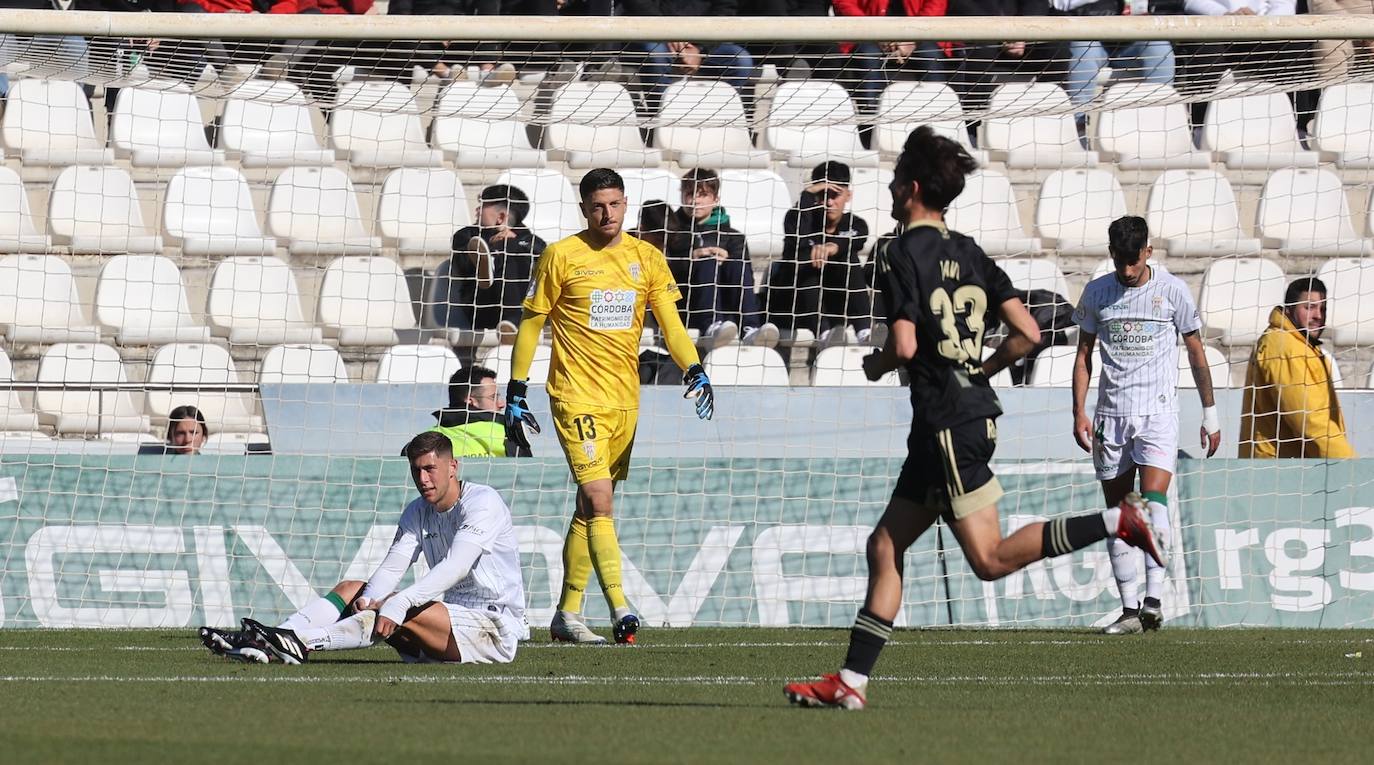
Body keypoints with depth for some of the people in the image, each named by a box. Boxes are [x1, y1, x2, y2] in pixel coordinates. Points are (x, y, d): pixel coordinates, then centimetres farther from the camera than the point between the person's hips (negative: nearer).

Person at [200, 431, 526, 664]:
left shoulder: (483, 502, -12)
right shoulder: (417, 513, 12)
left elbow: (455, 567, -26)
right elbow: (392, 567, 1)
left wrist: (398, 603, -37)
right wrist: (369, 600, -23)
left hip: (495, 626, -7)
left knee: (404, 614, -33)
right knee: (351, 590, -3)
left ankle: (302, 643, -45)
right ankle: (265, 642, -22)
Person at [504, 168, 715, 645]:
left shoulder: (647, 259, 7)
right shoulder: (561, 257, -3)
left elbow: (670, 323, 3)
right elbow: (531, 324, 3)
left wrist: (694, 370, -14)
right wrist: (516, 391, 0)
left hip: (624, 399, 5)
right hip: (576, 396, -5)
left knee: (590, 509, 11)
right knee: (599, 503, -16)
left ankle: (567, 614, 19)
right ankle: (619, 609, -24)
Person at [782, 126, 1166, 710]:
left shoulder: (903, 253, -10)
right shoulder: (970, 253, 13)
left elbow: (905, 346, -19)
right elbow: (1027, 333, 8)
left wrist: (876, 365, 2)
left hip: (948, 425, -9)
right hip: (973, 411, 9)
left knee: (990, 559, -10)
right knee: (885, 547, 10)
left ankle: (1114, 522, -18)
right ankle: (851, 682, 9)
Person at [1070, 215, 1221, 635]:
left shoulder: (1172, 290, 0)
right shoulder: (1097, 293, 6)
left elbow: (1196, 352, 9)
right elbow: (1084, 355, 12)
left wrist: (1210, 414, 9)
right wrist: (1079, 412, 2)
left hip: (1159, 411, -3)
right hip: (1111, 412, 3)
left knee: (1152, 501, -19)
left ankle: (1153, 600, -24)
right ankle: (1129, 609, 5)